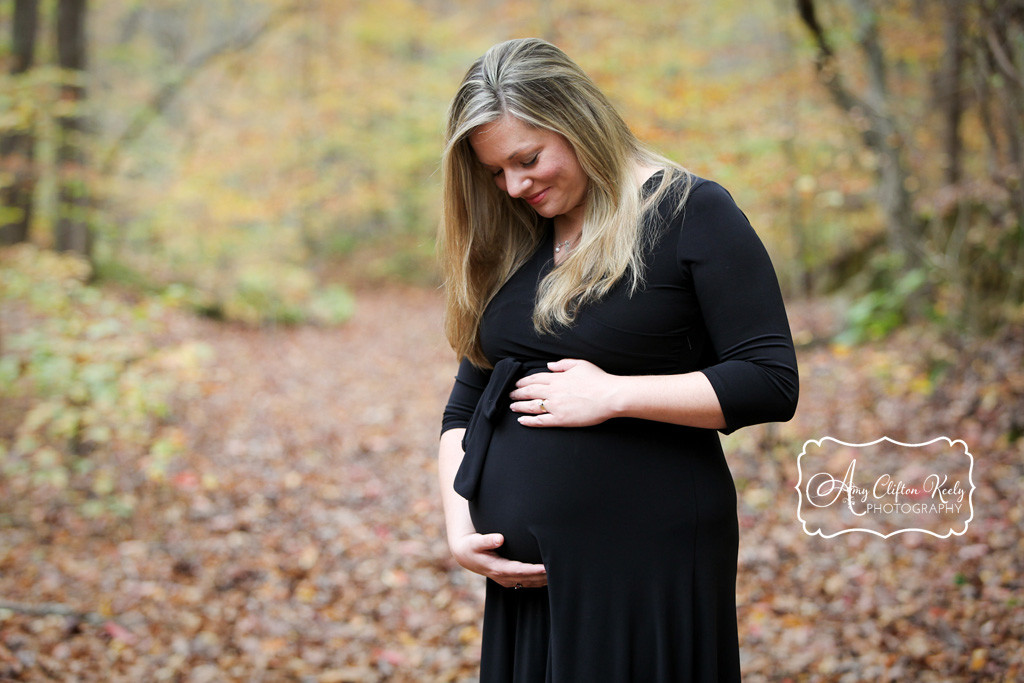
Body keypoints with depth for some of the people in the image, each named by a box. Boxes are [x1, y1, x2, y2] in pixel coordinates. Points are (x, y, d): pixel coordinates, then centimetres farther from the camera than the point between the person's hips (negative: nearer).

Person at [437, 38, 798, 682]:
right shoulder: (506, 246, 11)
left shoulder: (691, 211, -6)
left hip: (650, 567, -5)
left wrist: (613, 394, -16)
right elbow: (465, 406, 15)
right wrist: (459, 529, 2)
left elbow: (771, 382, -13)